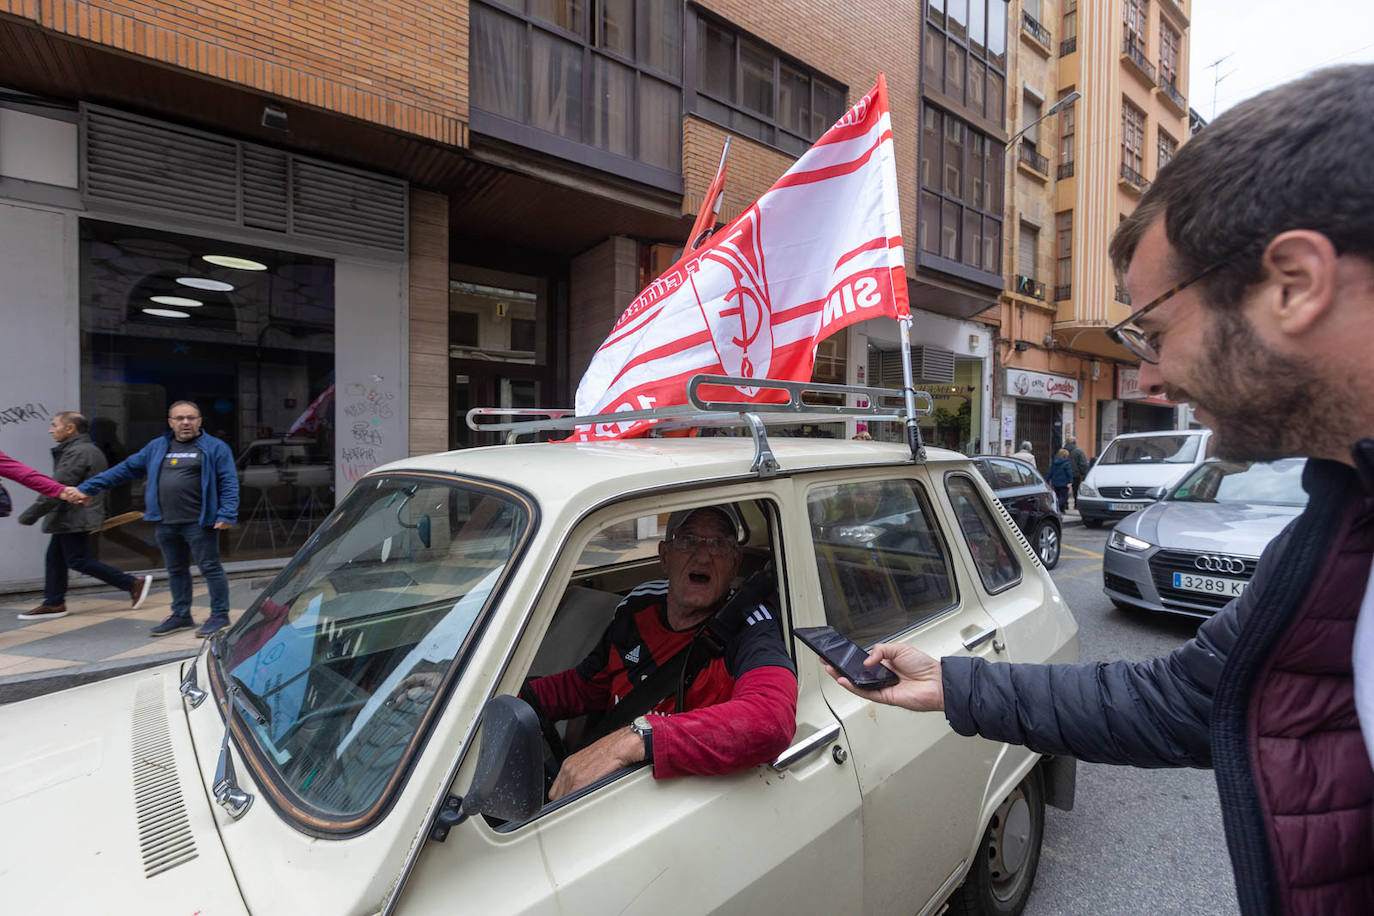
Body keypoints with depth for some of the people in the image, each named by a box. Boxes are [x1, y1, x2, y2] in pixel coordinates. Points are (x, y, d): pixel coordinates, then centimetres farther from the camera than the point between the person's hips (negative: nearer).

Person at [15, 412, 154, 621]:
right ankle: (53, 603, 20)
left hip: (74, 519, -10)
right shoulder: (89, 449, 15)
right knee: (54, 558, 13)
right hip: (69, 519, 10)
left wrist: (30, 515, -16)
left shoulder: (78, 452, -19)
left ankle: (133, 583, -3)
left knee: (79, 560, -6)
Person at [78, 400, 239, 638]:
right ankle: (181, 616, 29)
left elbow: (229, 482, -10)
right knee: (176, 571, 16)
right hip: (166, 523, 7)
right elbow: (125, 469, 20)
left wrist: (227, 515, -19)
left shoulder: (215, 448, -4)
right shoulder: (156, 447, 15)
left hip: (199, 523, -6)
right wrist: (88, 487, 16)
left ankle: (220, 616, 8)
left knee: (210, 568, -2)